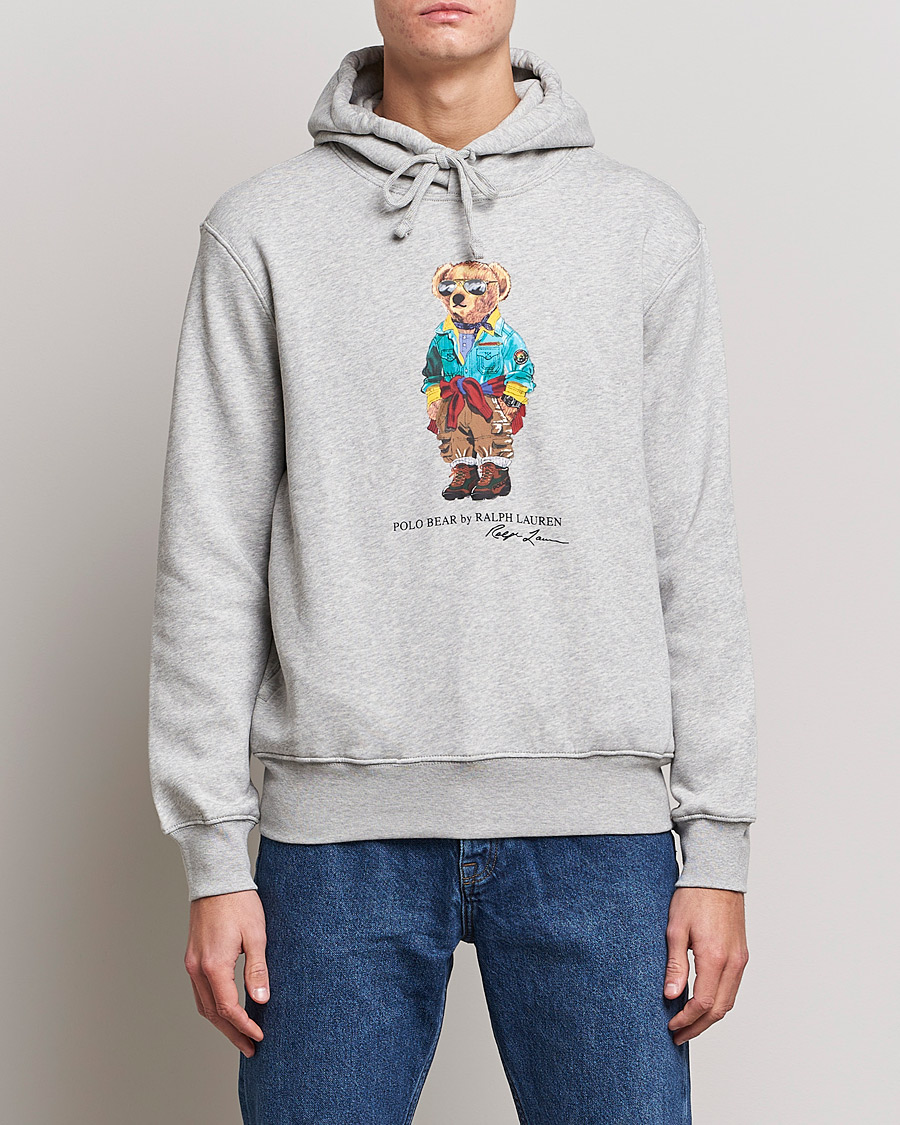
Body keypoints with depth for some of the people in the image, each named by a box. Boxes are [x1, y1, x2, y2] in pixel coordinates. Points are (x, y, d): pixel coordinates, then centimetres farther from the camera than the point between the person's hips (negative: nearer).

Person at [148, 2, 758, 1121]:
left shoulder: (648, 227, 9)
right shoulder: (262, 229, 6)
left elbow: (693, 549, 7)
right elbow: (211, 553, 3)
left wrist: (718, 842, 3)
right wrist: (214, 853, -1)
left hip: (598, 822, 1)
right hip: (343, 820, -1)